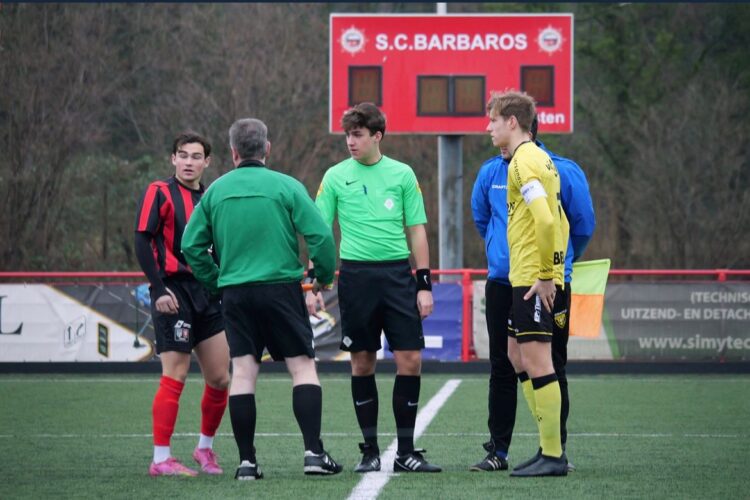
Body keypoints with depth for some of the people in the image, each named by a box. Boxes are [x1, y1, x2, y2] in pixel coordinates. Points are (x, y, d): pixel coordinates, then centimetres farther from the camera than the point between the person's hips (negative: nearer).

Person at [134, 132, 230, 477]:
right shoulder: (160, 193, -3)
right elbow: (142, 241, -10)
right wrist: (159, 289, -18)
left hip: (207, 293, 6)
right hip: (174, 291, -6)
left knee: (219, 378, 4)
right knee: (175, 376, -9)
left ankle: (205, 448, 22)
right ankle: (161, 459, -5)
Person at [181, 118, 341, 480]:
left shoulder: (216, 191, 6)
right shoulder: (286, 186, -3)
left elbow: (191, 244, 6)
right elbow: (320, 235, -9)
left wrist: (214, 281, 18)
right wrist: (325, 276, 7)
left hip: (234, 291, 3)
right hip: (281, 288, -3)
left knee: (242, 372, 4)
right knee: (303, 367, 3)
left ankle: (246, 461, 2)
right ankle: (313, 452, -6)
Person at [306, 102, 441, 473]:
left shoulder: (402, 174, 6)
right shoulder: (336, 177, 5)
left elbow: (416, 231, 9)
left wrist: (424, 284, 3)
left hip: (398, 273, 1)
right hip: (356, 274, 0)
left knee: (410, 360, -5)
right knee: (362, 363, 2)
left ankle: (405, 452, 3)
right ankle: (370, 450, 11)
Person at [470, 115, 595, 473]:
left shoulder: (564, 172, -6)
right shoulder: (490, 172, 2)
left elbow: (584, 225, 6)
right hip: (502, 282, 2)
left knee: (552, 368, 2)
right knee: (502, 369, 4)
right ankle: (498, 451, 9)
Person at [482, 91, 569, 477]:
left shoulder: (524, 162, -14)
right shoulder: (538, 159, 17)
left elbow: (546, 220, -24)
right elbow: (558, 221, 22)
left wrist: (545, 275, -20)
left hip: (533, 281, -10)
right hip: (526, 279, 10)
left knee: (536, 361, -8)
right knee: (518, 357, 15)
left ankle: (553, 456, -6)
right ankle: (549, 447, 17)